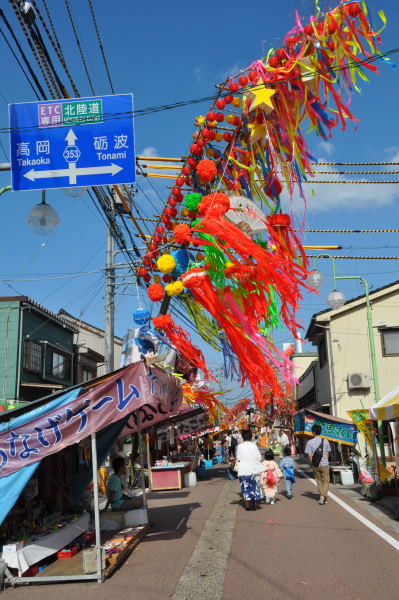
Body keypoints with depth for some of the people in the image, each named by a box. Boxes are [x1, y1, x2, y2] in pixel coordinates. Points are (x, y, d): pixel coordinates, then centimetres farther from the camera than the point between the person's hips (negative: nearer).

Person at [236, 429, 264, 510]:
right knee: (253, 487, 12)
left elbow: (238, 458, -2)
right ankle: (253, 505, 13)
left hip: (243, 470, -1)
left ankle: (247, 504, 5)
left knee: (245, 488, 7)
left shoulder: (240, 446, -6)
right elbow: (259, 457, -2)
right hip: (253, 469, 1)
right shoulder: (254, 445, -4)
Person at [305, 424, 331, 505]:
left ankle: (322, 496, 22)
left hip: (315, 465, 0)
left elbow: (309, 455, -9)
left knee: (319, 481, 16)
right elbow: (328, 453, 7)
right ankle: (323, 496, -10)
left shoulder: (310, 442, -9)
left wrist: (312, 464, 5)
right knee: (325, 481, 8)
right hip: (325, 464, 0)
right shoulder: (325, 441, -2)